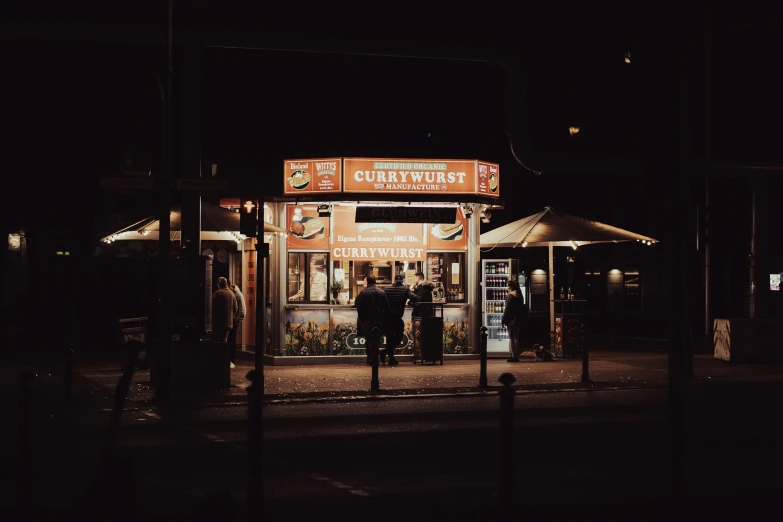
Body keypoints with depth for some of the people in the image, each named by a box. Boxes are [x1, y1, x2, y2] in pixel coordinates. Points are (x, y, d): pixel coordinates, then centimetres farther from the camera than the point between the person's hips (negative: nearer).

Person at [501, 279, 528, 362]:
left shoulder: (511, 295, -11)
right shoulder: (519, 296, 13)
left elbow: (507, 309, -14)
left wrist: (503, 320, -10)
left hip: (512, 320, -8)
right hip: (519, 320, 8)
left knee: (512, 338, -5)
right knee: (516, 338, 12)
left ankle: (514, 356, -9)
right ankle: (516, 356, 14)